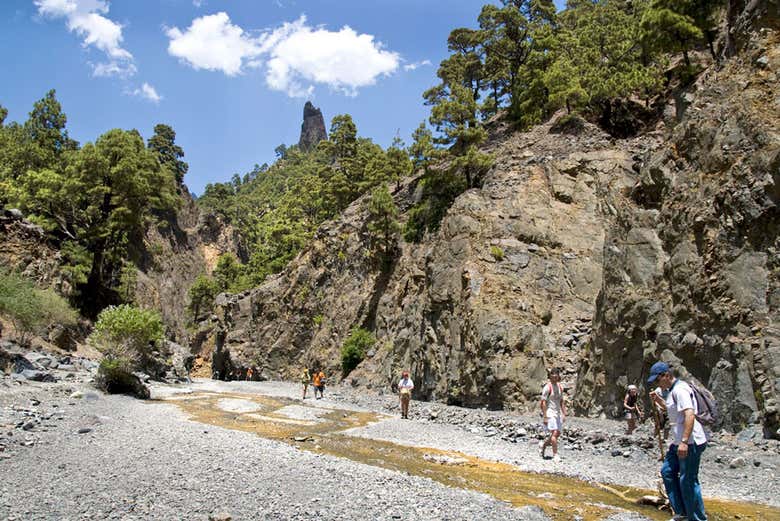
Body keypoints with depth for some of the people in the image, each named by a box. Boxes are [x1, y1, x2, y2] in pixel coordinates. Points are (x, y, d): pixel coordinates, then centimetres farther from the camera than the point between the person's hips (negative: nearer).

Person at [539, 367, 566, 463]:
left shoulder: (560, 387, 11)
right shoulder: (547, 387, -12)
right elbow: (543, 402, -14)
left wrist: (564, 413, 12)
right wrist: (545, 417, -17)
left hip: (558, 413, 7)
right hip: (549, 412, -7)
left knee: (558, 434, 6)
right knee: (554, 433, -15)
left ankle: (543, 445, 28)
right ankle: (555, 455, -7)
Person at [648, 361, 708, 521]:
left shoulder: (680, 390, -18)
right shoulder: (671, 390, 14)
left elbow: (690, 415, -28)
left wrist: (684, 441, -31)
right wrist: (658, 400, 16)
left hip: (690, 442, -11)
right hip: (680, 442, 11)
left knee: (688, 481, -2)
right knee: (667, 471, 14)